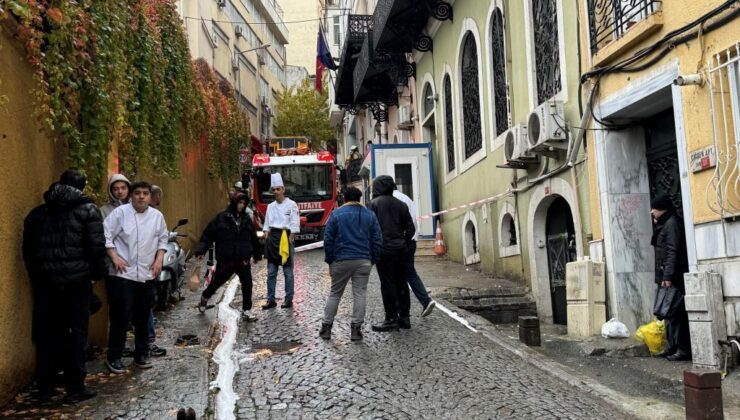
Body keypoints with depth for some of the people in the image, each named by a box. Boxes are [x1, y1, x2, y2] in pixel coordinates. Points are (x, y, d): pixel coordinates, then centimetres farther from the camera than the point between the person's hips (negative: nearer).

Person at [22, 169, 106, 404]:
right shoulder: (88, 210, -3)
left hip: (45, 281, 4)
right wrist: (97, 273, 3)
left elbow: (28, 250, 13)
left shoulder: (37, 213, 12)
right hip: (77, 280, -4)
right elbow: (96, 247, -10)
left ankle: (45, 388, 18)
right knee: (77, 332, 3)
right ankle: (75, 389, 6)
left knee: (47, 333, 12)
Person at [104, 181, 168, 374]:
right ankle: (114, 357, 9)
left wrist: (159, 259, 4)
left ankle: (141, 354, 26)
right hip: (123, 274, -4)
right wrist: (114, 257, -15)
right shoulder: (120, 212, -7)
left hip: (147, 275, 5)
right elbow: (105, 235, -9)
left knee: (143, 317, 13)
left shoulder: (157, 216, 6)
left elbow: (163, 239, 16)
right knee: (121, 317, -4)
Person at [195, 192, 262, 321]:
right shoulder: (221, 218, -5)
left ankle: (247, 310, 7)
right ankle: (205, 297, 44)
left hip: (243, 259, 2)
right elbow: (208, 234, -7)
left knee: (247, 284, -4)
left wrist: (257, 254, 22)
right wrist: (201, 250, -15)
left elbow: (253, 238, 16)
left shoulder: (247, 219, 6)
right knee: (218, 281, 14)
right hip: (225, 259, -2)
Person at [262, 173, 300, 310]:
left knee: (288, 271, 1)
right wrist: (266, 240, 4)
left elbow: (294, 225, -6)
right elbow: (266, 225, 15)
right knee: (271, 272, 6)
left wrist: (289, 241, -11)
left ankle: (289, 300, 9)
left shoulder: (291, 204, -4)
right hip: (272, 238, 5)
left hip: (285, 237, -5)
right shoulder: (270, 206, 12)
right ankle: (271, 300, 11)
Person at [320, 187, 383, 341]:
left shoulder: (336, 214, 0)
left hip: (341, 260, 0)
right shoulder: (370, 215, 6)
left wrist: (329, 261, 5)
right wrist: (373, 260, 11)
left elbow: (328, 240, -2)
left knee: (334, 294, 10)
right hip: (363, 261, 1)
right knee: (359, 294, 4)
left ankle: (326, 327, 13)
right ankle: (356, 330, 3)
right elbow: (377, 240, 5)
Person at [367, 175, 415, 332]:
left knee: (387, 284, -2)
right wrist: (404, 244, 16)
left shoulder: (374, 203, -4)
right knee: (401, 282, 11)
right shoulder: (401, 204, 11)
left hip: (383, 250, -5)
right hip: (400, 250, 5)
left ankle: (391, 319, 0)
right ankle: (404, 317, 16)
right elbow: (411, 228, 9)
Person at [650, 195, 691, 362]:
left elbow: (673, 251, -18)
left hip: (673, 278, -10)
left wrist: (668, 276, -23)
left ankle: (684, 349, -5)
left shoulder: (672, 223, -10)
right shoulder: (664, 225, 19)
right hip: (666, 277, 10)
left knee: (676, 312, -8)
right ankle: (672, 345, 18)